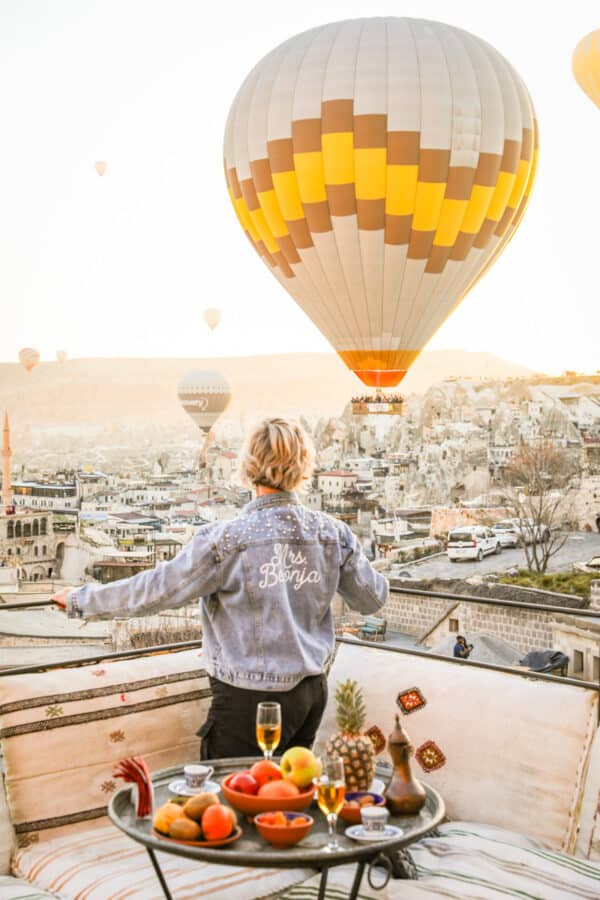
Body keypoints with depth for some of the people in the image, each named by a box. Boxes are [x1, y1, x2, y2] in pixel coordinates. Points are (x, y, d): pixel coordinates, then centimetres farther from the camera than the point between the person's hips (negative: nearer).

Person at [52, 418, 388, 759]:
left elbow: (157, 590, -14)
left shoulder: (226, 539, -18)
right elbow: (373, 599, 8)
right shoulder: (334, 532, -4)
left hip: (250, 700, -5)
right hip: (313, 692, 5)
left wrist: (80, 600, 0)